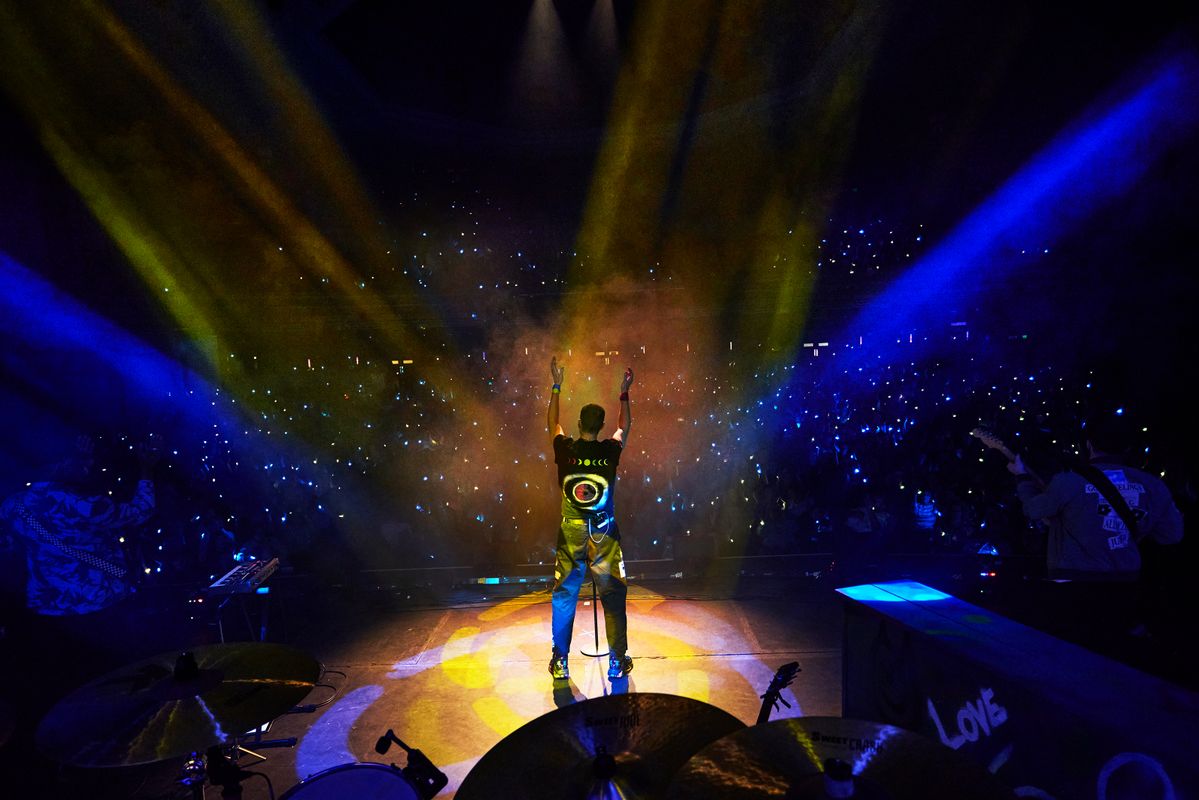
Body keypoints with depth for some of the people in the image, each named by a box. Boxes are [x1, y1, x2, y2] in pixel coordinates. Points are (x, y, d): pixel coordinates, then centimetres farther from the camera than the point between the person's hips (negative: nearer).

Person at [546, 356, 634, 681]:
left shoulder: (565, 451, -8)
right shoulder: (609, 452, -8)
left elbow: (552, 422, 12)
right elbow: (624, 427, 13)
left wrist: (556, 386, 18)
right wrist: (624, 393, 19)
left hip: (570, 536, 1)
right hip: (604, 536, 0)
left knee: (564, 600, 12)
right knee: (613, 600, 12)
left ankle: (560, 663, 19)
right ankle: (618, 662, 18)